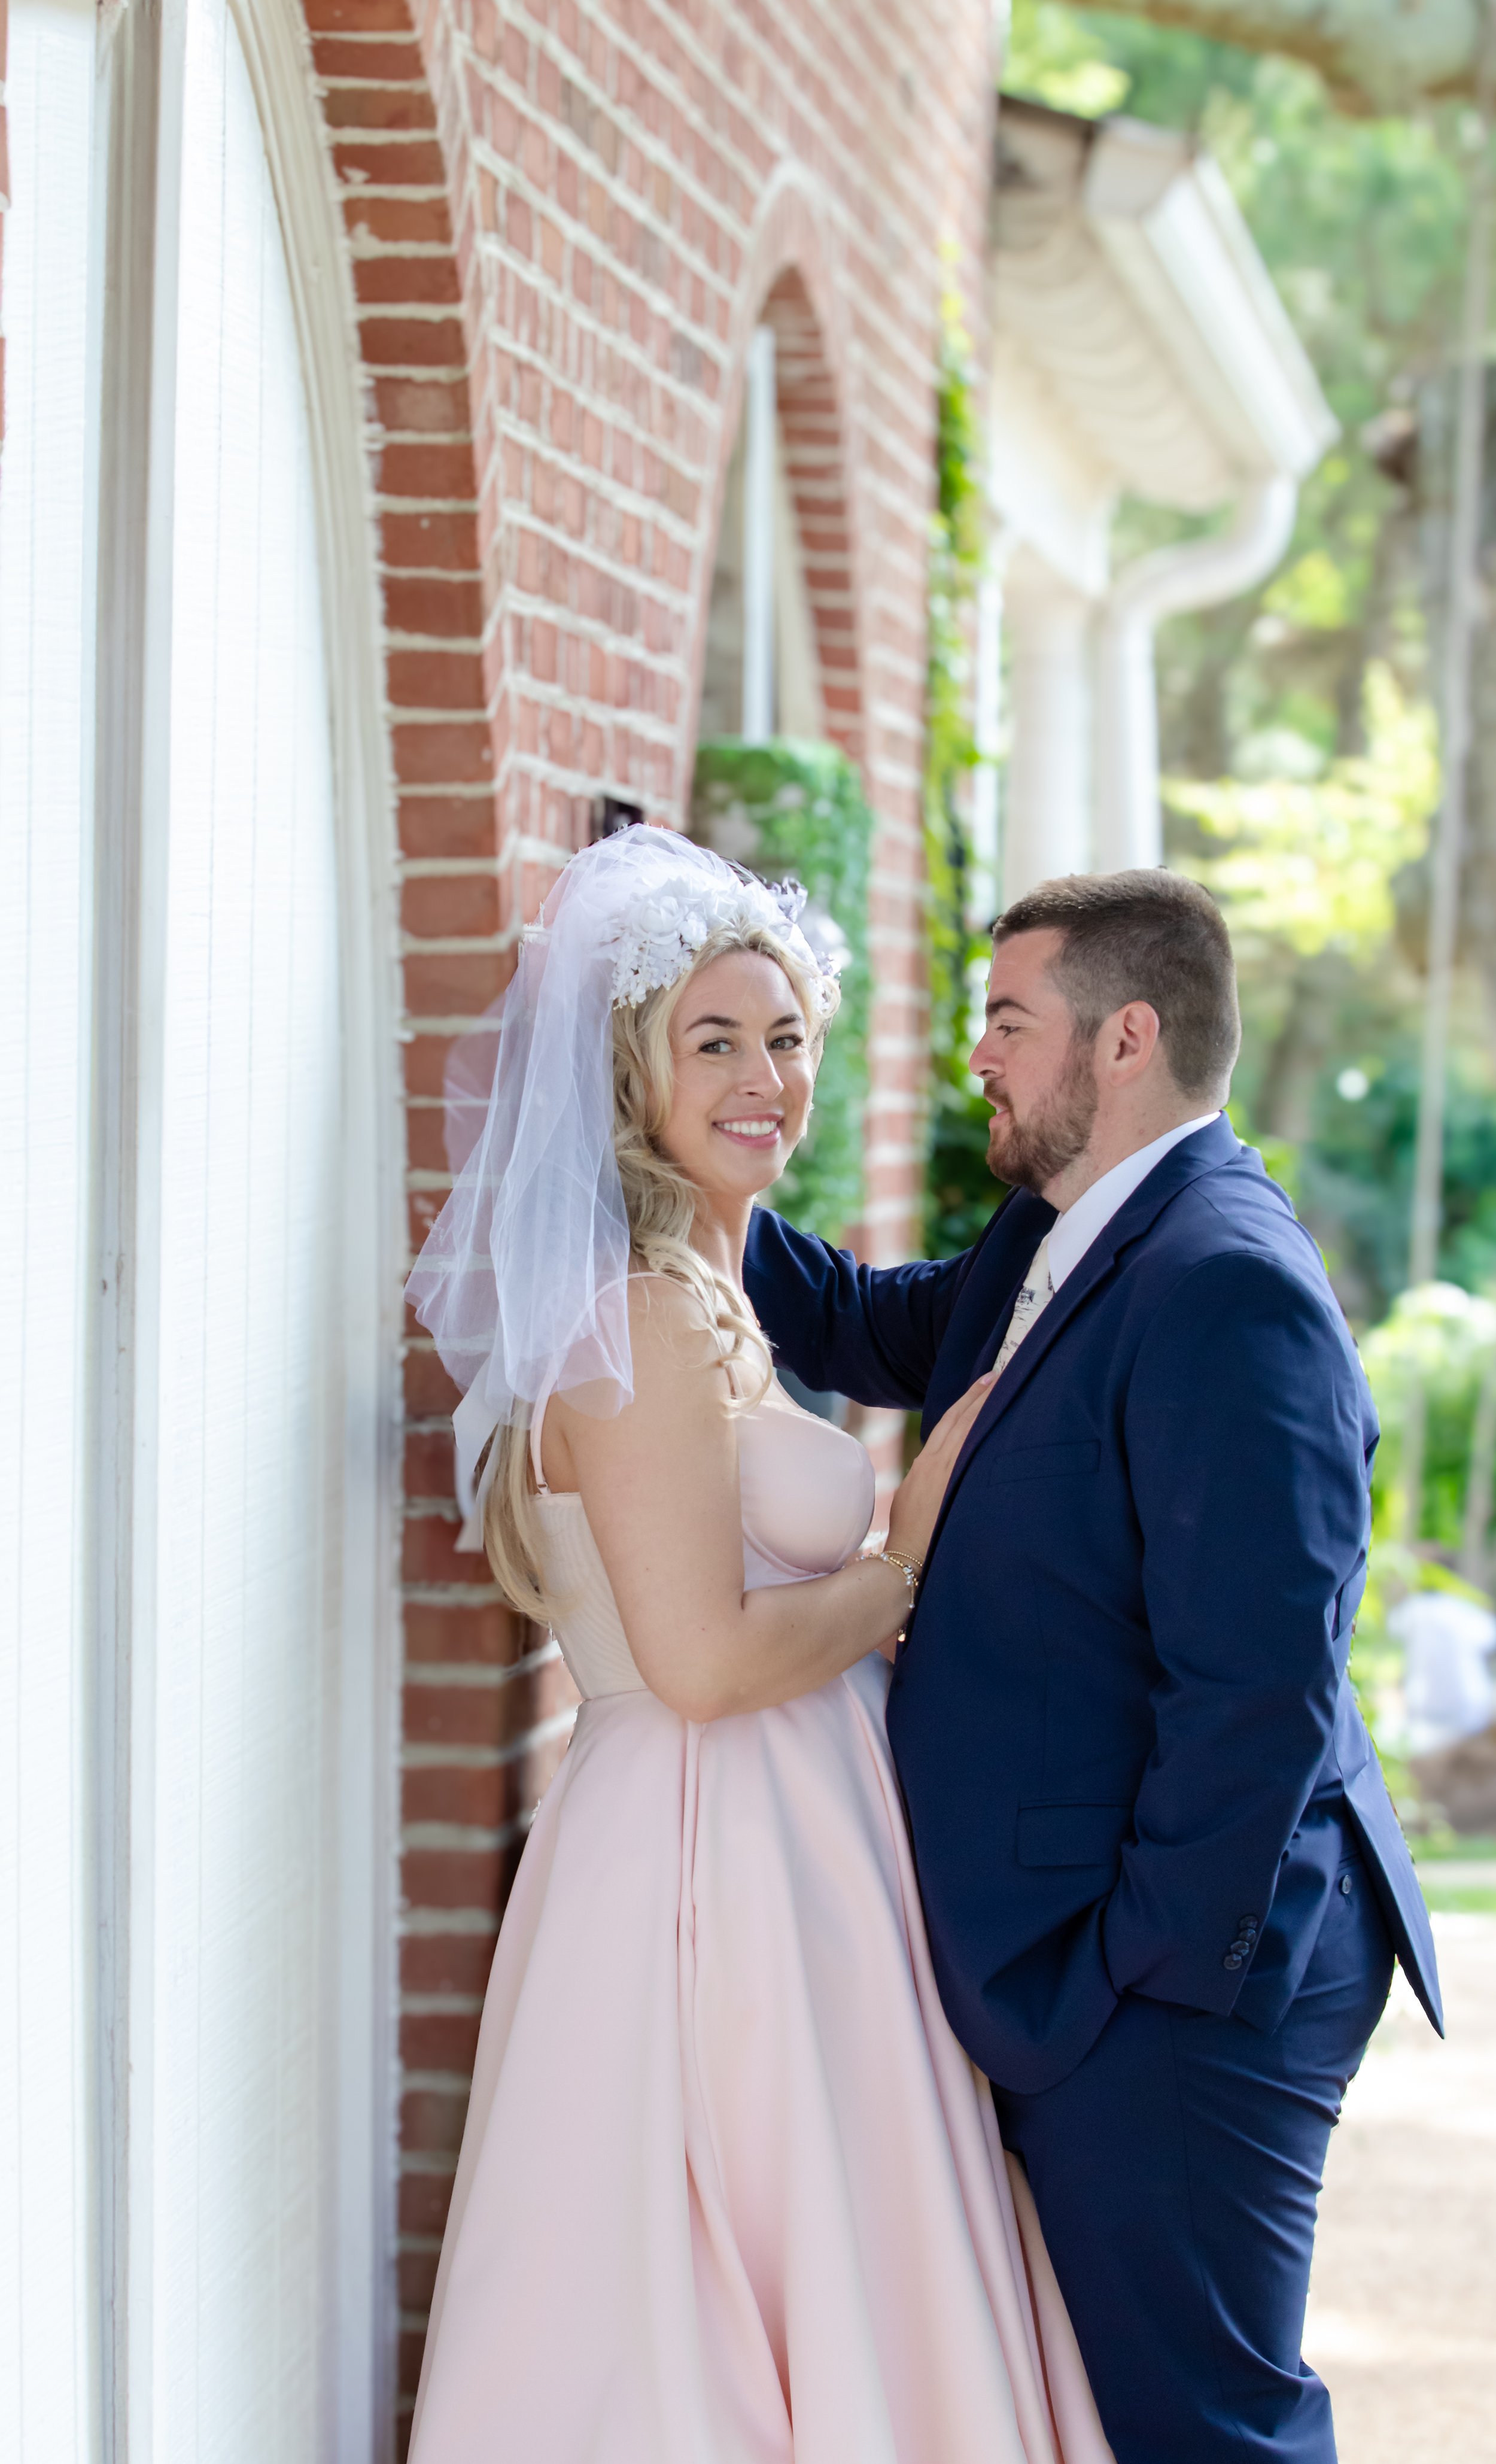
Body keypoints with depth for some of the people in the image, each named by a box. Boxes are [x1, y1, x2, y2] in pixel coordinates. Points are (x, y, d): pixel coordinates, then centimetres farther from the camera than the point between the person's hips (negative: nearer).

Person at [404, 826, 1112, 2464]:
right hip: (719, 1878, -10)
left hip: (772, 1863, 10)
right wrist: (914, 1562, -9)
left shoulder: (701, 1297, 15)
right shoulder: (644, 1312, -16)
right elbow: (706, 1659, -21)